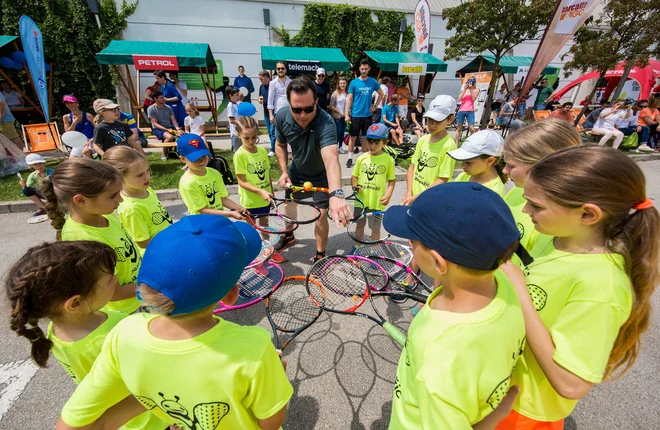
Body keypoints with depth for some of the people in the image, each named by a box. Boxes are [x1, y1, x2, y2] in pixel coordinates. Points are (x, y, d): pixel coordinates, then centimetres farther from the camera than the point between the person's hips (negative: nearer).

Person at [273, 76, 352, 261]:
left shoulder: (326, 123, -38)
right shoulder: (282, 117, -22)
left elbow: (331, 158, -57)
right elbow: (280, 145, -2)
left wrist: (336, 194, -72)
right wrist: (284, 172, -14)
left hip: (320, 175, -4)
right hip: (296, 171, 5)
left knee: (321, 215, -6)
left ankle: (320, 255, 20)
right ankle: (289, 235, 49)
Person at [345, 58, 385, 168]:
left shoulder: (373, 82, 4)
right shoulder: (354, 82, -2)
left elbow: (381, 94, 16)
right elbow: (349, 99, -3)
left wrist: (375, 106, 6)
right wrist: (346, 114, -10)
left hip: (367, 115, 2)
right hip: (355, 115, -2)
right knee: (353, 137, 2)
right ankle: (350, 158, 11)